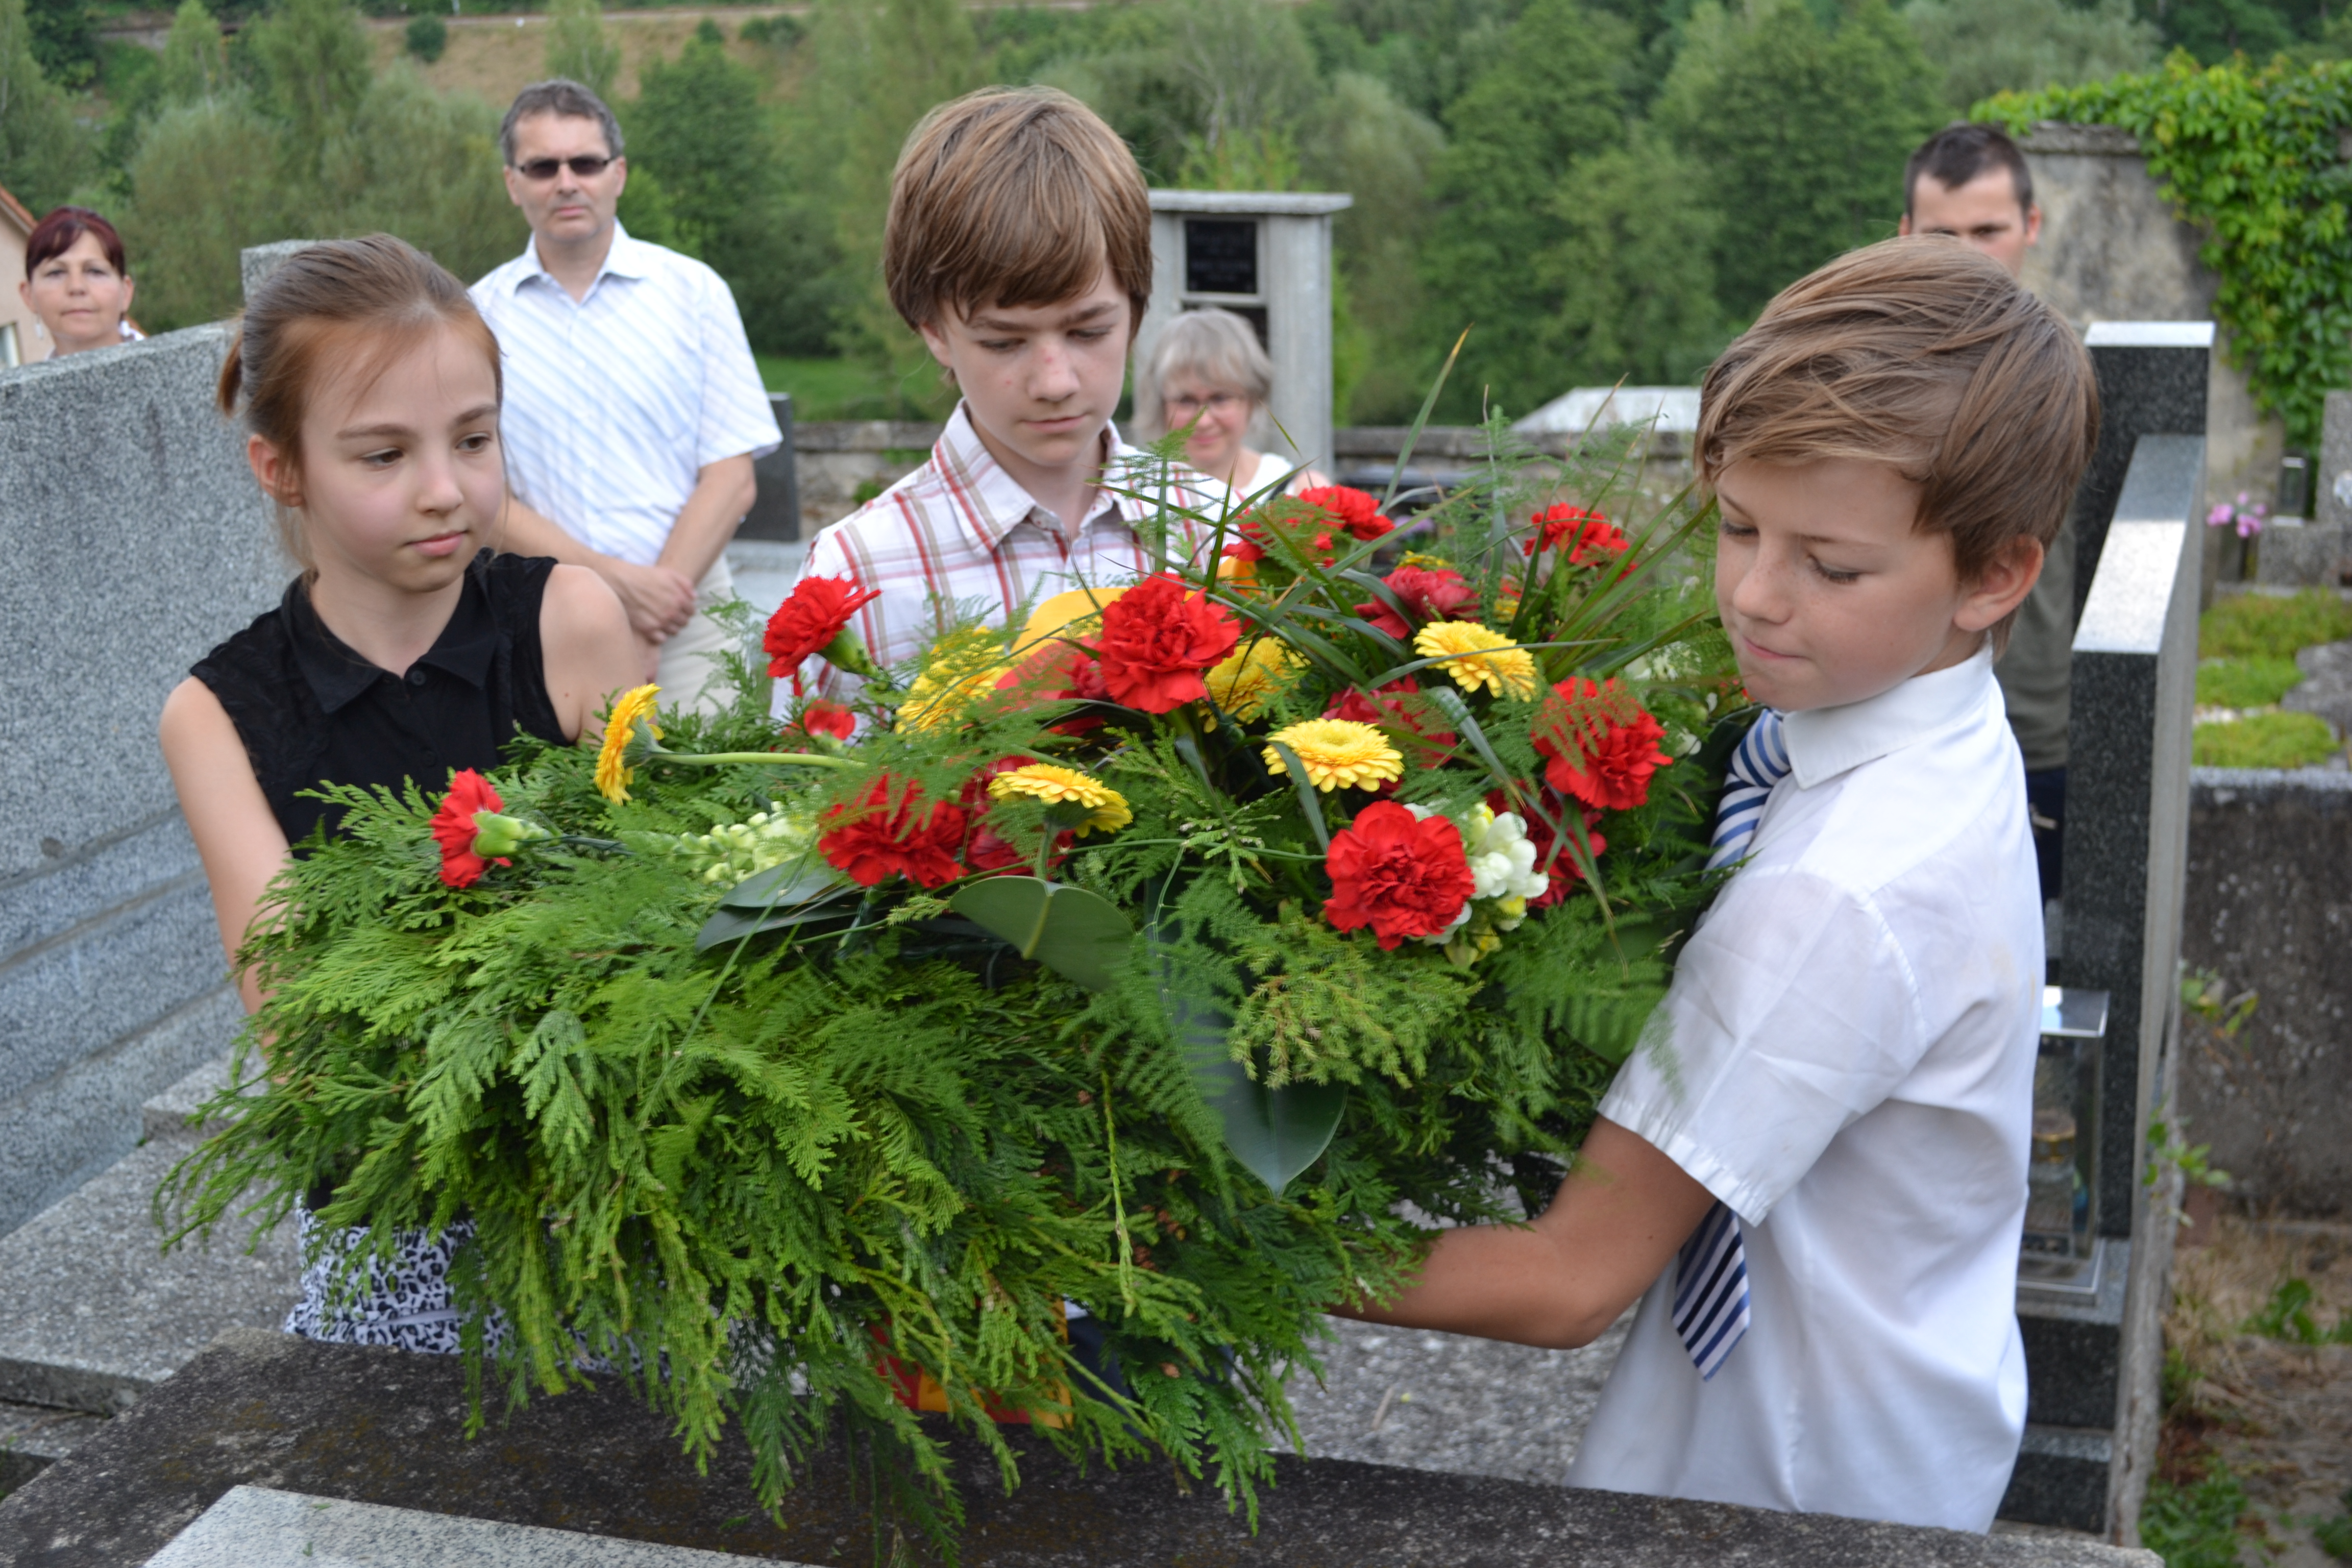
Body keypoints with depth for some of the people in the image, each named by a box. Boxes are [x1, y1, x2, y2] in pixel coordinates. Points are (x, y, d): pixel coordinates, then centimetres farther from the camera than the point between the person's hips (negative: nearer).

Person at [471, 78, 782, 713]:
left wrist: (647, 624, -10)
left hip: (683, 621, 0)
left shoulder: (693, 291, 4)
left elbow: (733, 477, -1)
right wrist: (613, 580, -14)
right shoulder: (480, 315, 5)